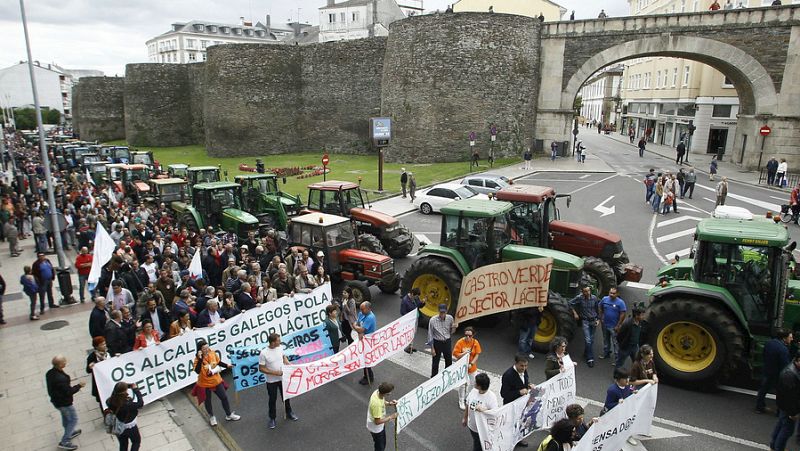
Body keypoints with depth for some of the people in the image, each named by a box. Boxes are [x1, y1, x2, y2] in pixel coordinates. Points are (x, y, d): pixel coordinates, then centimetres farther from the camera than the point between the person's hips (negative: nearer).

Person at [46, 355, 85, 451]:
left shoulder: (50, 373, -10)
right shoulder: (61, 378, -37)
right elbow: (68, 392, -27)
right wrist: (79, 386, -14)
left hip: (55, 400, 9)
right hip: (64, 403, -9)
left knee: (65, 417, 30)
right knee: (73, 419, 10)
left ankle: (70, 432, 52)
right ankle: (64, 442, 16)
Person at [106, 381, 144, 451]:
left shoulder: (110, 402, -24)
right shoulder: (128, 405, -40)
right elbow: (140, 403, -28)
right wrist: (135, 389, -26)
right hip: (130, 428, -5)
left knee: (123, 444, 28)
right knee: (136, 441, 26)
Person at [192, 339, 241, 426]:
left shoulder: (212, 353, -11)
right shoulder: (198, 359, -24)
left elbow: (218, 362, 8)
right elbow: (197, 371, -40)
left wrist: (227, 365, -4)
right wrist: (200, 359, -43)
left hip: (216, 381, 4)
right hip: (205, 384, -4)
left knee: (224, 397, 14)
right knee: (207, 401, 17)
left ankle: (229, 415, 35)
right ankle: (211, 417, 45)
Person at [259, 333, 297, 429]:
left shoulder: (280, 347, -11)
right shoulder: (264, 353, -26)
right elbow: (261, 368, -18)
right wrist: (275, 373, -24)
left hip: (283, 378, 4)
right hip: (271, 381, -4)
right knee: (272, 400, 12)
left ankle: (289, 413, 42)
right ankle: (272, 419, 32)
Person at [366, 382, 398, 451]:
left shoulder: (378, 392, -16)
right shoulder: (376, 404, -42)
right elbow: (377, 422, -32)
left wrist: (389, 403, -11)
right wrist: (391, 417, -24)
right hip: (375, 428, -8)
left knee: (383, 444, 28)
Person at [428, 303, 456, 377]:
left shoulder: (450, 318, -9)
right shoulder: (433, 320, -19)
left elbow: (451, 332, 5)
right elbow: (430, 335, -11)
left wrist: (453, 327, -18)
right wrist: (432, 348, -10)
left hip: (447, 342, 3)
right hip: (437, 343, -3)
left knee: (449, 361, 17)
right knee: (435, 363, 7)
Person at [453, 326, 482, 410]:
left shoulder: (475, 342, -11)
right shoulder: (460, 342, -19)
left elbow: (477, 354, -9)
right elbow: (455, 354, -16)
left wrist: (471, 363, -19)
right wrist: (464, 353, -31)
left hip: (472, 367, 3)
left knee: (473, 383, 16)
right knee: (463, 384, 2)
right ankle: (461, 401, 19)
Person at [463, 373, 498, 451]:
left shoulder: (491, 397, -28)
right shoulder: (473, 391, -11)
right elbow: (468, 405, 3)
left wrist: (484, 410, -42)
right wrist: (464, 418, 13)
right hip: (472, 426, 5)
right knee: (476, 443, 28)